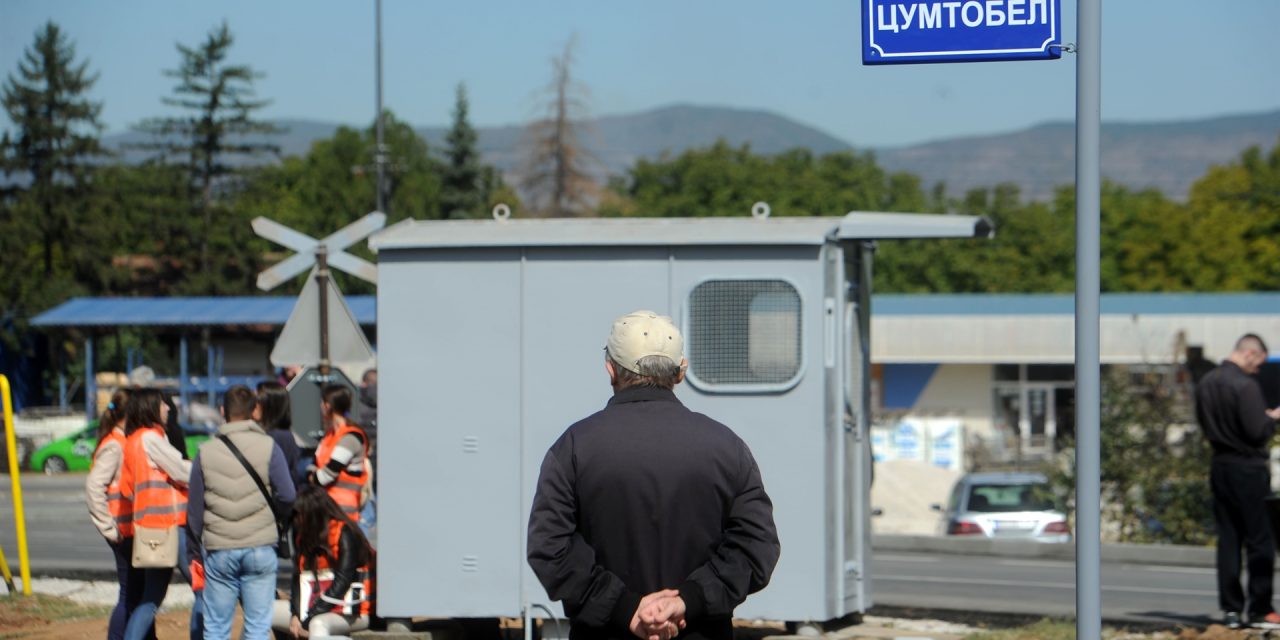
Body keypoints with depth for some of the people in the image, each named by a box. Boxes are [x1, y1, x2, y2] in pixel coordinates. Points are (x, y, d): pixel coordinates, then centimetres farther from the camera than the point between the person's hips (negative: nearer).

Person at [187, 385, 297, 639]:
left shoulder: (205, 452, 2)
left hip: (218, 550, 1)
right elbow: (287, 495, -6)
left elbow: (194, 507, 7)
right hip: (260, 548, -1)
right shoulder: (268, 447, -3)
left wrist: (198, 541, 19)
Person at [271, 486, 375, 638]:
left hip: (351, 613, -8)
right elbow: (299, 577, 7)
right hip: (316, 608, 8)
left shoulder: (345, 534, -12)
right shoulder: (303, 536, 11)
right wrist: (296, 614, -9)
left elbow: (342, 581, -18)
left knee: (318, 624, -39)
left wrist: (310, 616, -19)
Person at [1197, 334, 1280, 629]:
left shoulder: (1206, 382, 7)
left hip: (1220, 468, 7)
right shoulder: (1245, 386, -18)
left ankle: (1231, 608, 10)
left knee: (1227, 539, 10)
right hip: (1248, 469, -7)